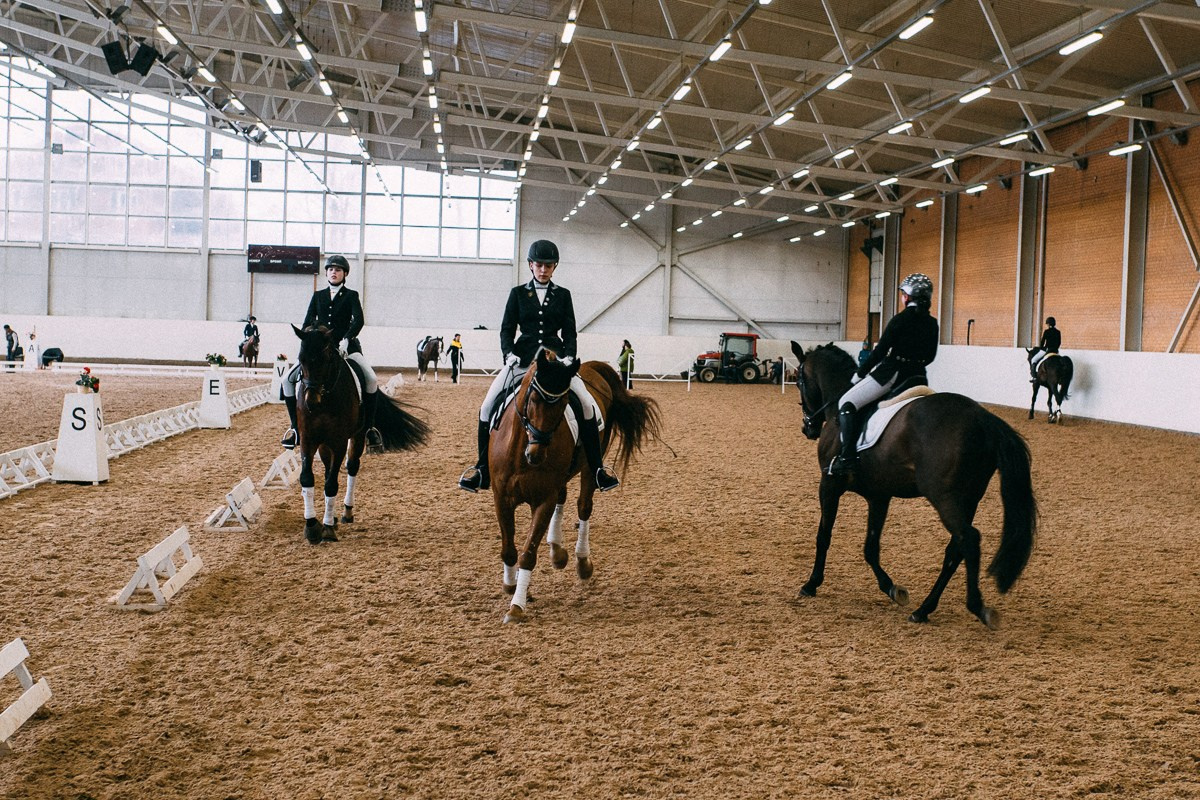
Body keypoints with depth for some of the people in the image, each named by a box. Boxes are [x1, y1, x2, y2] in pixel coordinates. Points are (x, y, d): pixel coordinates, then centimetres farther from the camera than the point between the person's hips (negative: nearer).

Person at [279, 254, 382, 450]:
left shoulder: (351, 296, 5)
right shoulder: (318, 296, 14)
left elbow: (358, 320, -10)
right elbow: (308, 322, 7)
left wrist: (346, 339, -27)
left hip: (346, 348, -3)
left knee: (371, 379, -25)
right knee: (287, 379, -10)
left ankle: (369, 427, -11)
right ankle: (295, 426, 0)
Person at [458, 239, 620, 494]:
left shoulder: (563, 295, 9)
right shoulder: (518, 293, 9)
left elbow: (570, 332, 6)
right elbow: (507, 329, 5)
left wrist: (568, 357, -12)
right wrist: (509, 353, -14)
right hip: (522, 360, 0)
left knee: (588, 404, -18)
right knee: (487, 406, -14)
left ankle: (597, 470, -10)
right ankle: (482, 468, -2)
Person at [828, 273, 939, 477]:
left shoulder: (900, 320, -12)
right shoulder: (932, 324, 6)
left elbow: (880, 351, -11)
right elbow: (930, 356, 13)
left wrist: (859, 375, -1)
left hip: (892, 373, -7)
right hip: (917, 376, 7)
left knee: (847, 403, -8)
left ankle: (848, 457, -23)